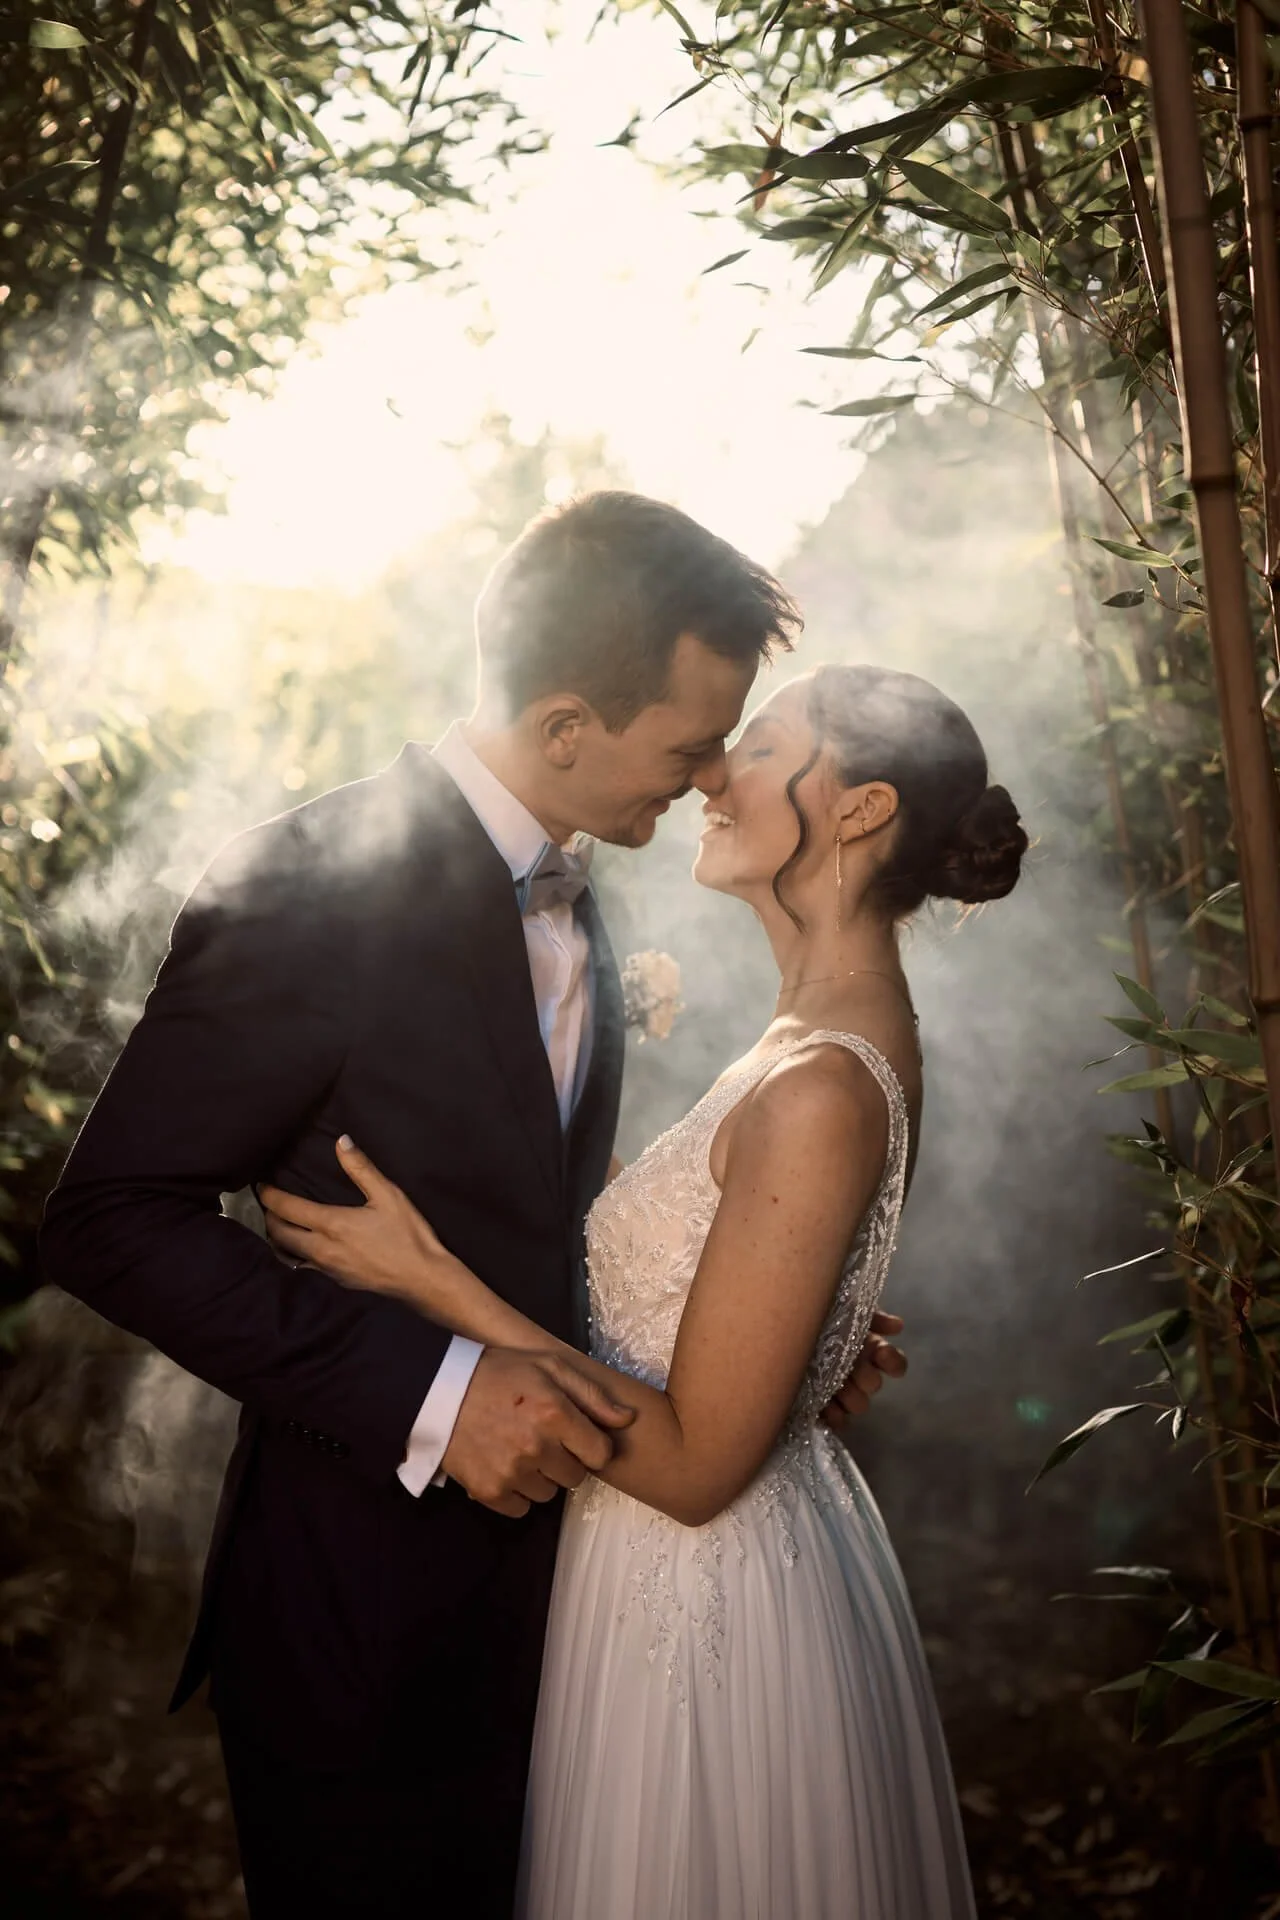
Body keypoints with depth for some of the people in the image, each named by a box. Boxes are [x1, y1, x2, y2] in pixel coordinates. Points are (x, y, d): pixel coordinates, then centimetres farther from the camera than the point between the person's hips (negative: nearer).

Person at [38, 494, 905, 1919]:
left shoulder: (570, 899, 5)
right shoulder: (305, 893, -22)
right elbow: (107, 1219, -20)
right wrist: (426, 1391, -28)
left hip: (538, 1568, 7)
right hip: (364, 1616, -7)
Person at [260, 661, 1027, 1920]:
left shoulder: (819, 1090, -27)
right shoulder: (840, 1032, 3)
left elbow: (694, 1464, -25)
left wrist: (430, 1280, -22)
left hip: (704, 1580, -9)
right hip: (778, 1547, 9)